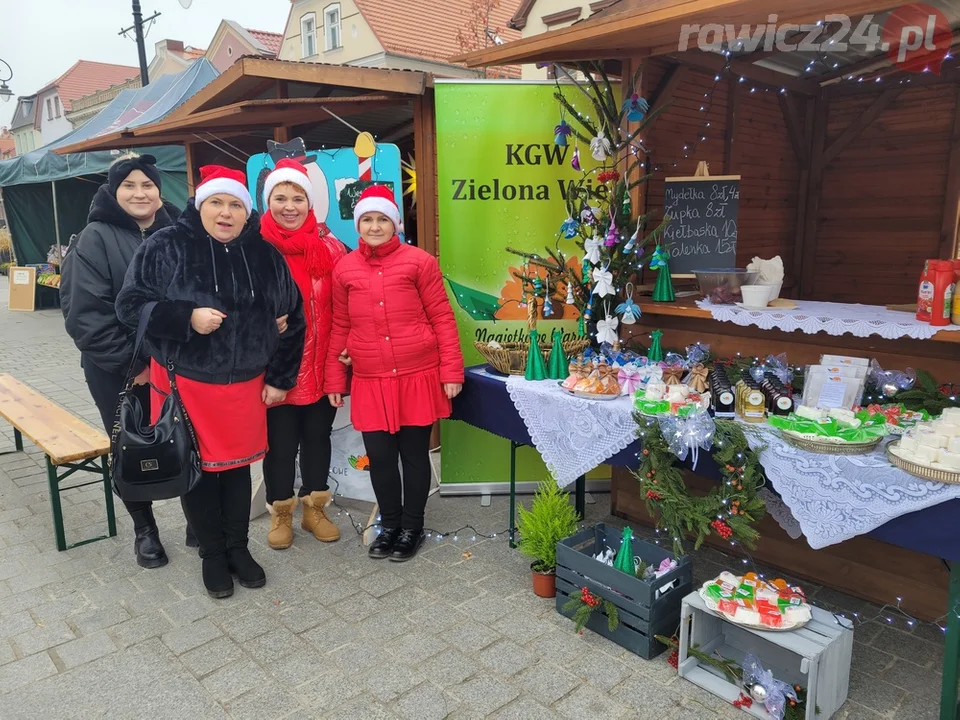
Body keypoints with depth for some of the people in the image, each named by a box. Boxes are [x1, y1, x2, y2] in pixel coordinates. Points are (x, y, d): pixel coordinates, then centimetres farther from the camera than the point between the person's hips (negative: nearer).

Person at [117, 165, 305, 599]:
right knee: (197, 468, 9)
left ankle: (238, 547, 31)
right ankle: (212, 554, 27)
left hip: (245, 384, 2)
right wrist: (187, 318, -23)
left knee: (237, 465, 13)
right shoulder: (166, 248, -7)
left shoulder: (266, 257, 1)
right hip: (186, 382, -2)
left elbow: (291, 321, 6)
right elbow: (130, 305, -8)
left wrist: (280, 378, 5)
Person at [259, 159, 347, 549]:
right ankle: (281, 514, 30)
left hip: (323, 365, 3)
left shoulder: (329, 246, 1)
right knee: (280, 443, 9)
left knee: (318, 437, 15)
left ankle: (315, 507, 34)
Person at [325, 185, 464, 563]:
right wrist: (334, 378, 10)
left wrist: (452, 370, -7)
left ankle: (413, 527, 27)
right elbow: (339, 328, 11)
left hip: (418, 376, -2)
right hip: (370, 382, 2)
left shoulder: (419, 261, -2)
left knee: (414, 453, 9)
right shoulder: (344, 268, 6)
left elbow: (442, 318, -2)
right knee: (379, 455, 8)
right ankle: (389, 524, 30)